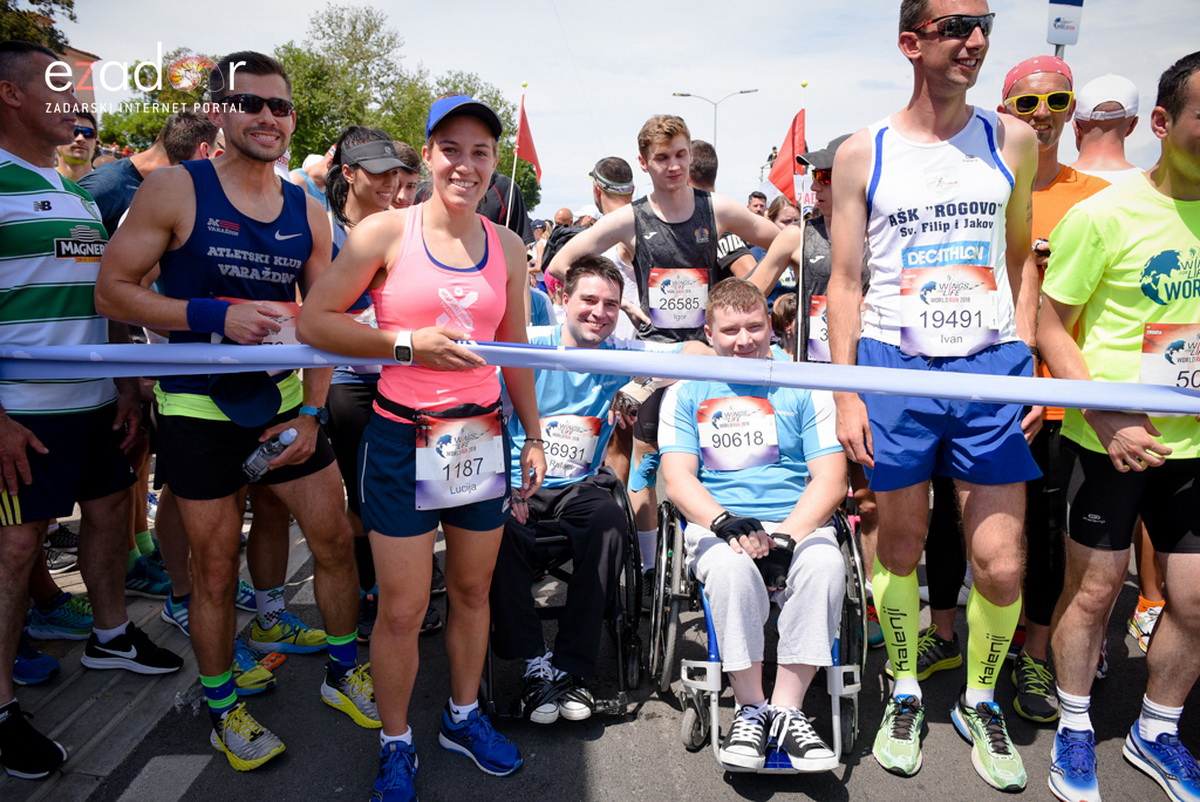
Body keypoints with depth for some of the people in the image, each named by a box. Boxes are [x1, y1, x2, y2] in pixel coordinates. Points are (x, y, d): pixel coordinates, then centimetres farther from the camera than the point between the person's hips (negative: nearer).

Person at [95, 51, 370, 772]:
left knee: (336, 539, 7)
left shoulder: (308, 212, 4)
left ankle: (344, 671, 30)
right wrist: (218, 315, -21)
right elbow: (112, 289, -9)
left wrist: (312, 413, -2)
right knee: (216, 565, 6)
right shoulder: (176, 190, -8)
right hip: (201, 408, -4)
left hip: (286, 399, 4)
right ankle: (223, 708, 27)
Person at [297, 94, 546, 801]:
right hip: (403, 438, -4)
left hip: (483, 436, 4)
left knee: (473, 590, 16)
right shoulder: (386, 233, -6)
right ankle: (396, 743, 27)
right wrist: (410, 343, -15)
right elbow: (315, 320, -7)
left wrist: (534, 436, 13)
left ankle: (464, 716, 39)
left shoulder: (508, 248, 6)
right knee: (403, 609, 3)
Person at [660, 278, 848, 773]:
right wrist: (726, 524, -18)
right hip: (716, 524, 0)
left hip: (799, 525, 1)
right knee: (732, 569, -34)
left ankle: (787, 709, -19)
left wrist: (785, 537, -14)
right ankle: (750, 709, -15)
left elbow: (830, 480, 2)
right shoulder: (686, 393, 13)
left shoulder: (803, 389, 11)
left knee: (825, 564, -32)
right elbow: (678, 478, 2)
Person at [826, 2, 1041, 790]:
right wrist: (846, 392, -5)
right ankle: (906, 692, 31)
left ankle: (980, 701, 27)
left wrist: (1027, 359, 3)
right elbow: (845, 281, 1)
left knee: (1003, 563, 1)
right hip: (895, 367, -1)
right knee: (901, 547, 9)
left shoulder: (1012, 140, 9)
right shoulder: (863, 153, 2)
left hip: (991, 366, 2)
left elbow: (1021, 257, 14)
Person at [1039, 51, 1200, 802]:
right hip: (1109, 438, -5)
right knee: (1095, 588, 7)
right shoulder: (1103, 215, -12)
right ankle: (1075, 728, 28)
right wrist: (1104, 415, -19)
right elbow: (1051, 326, -9)